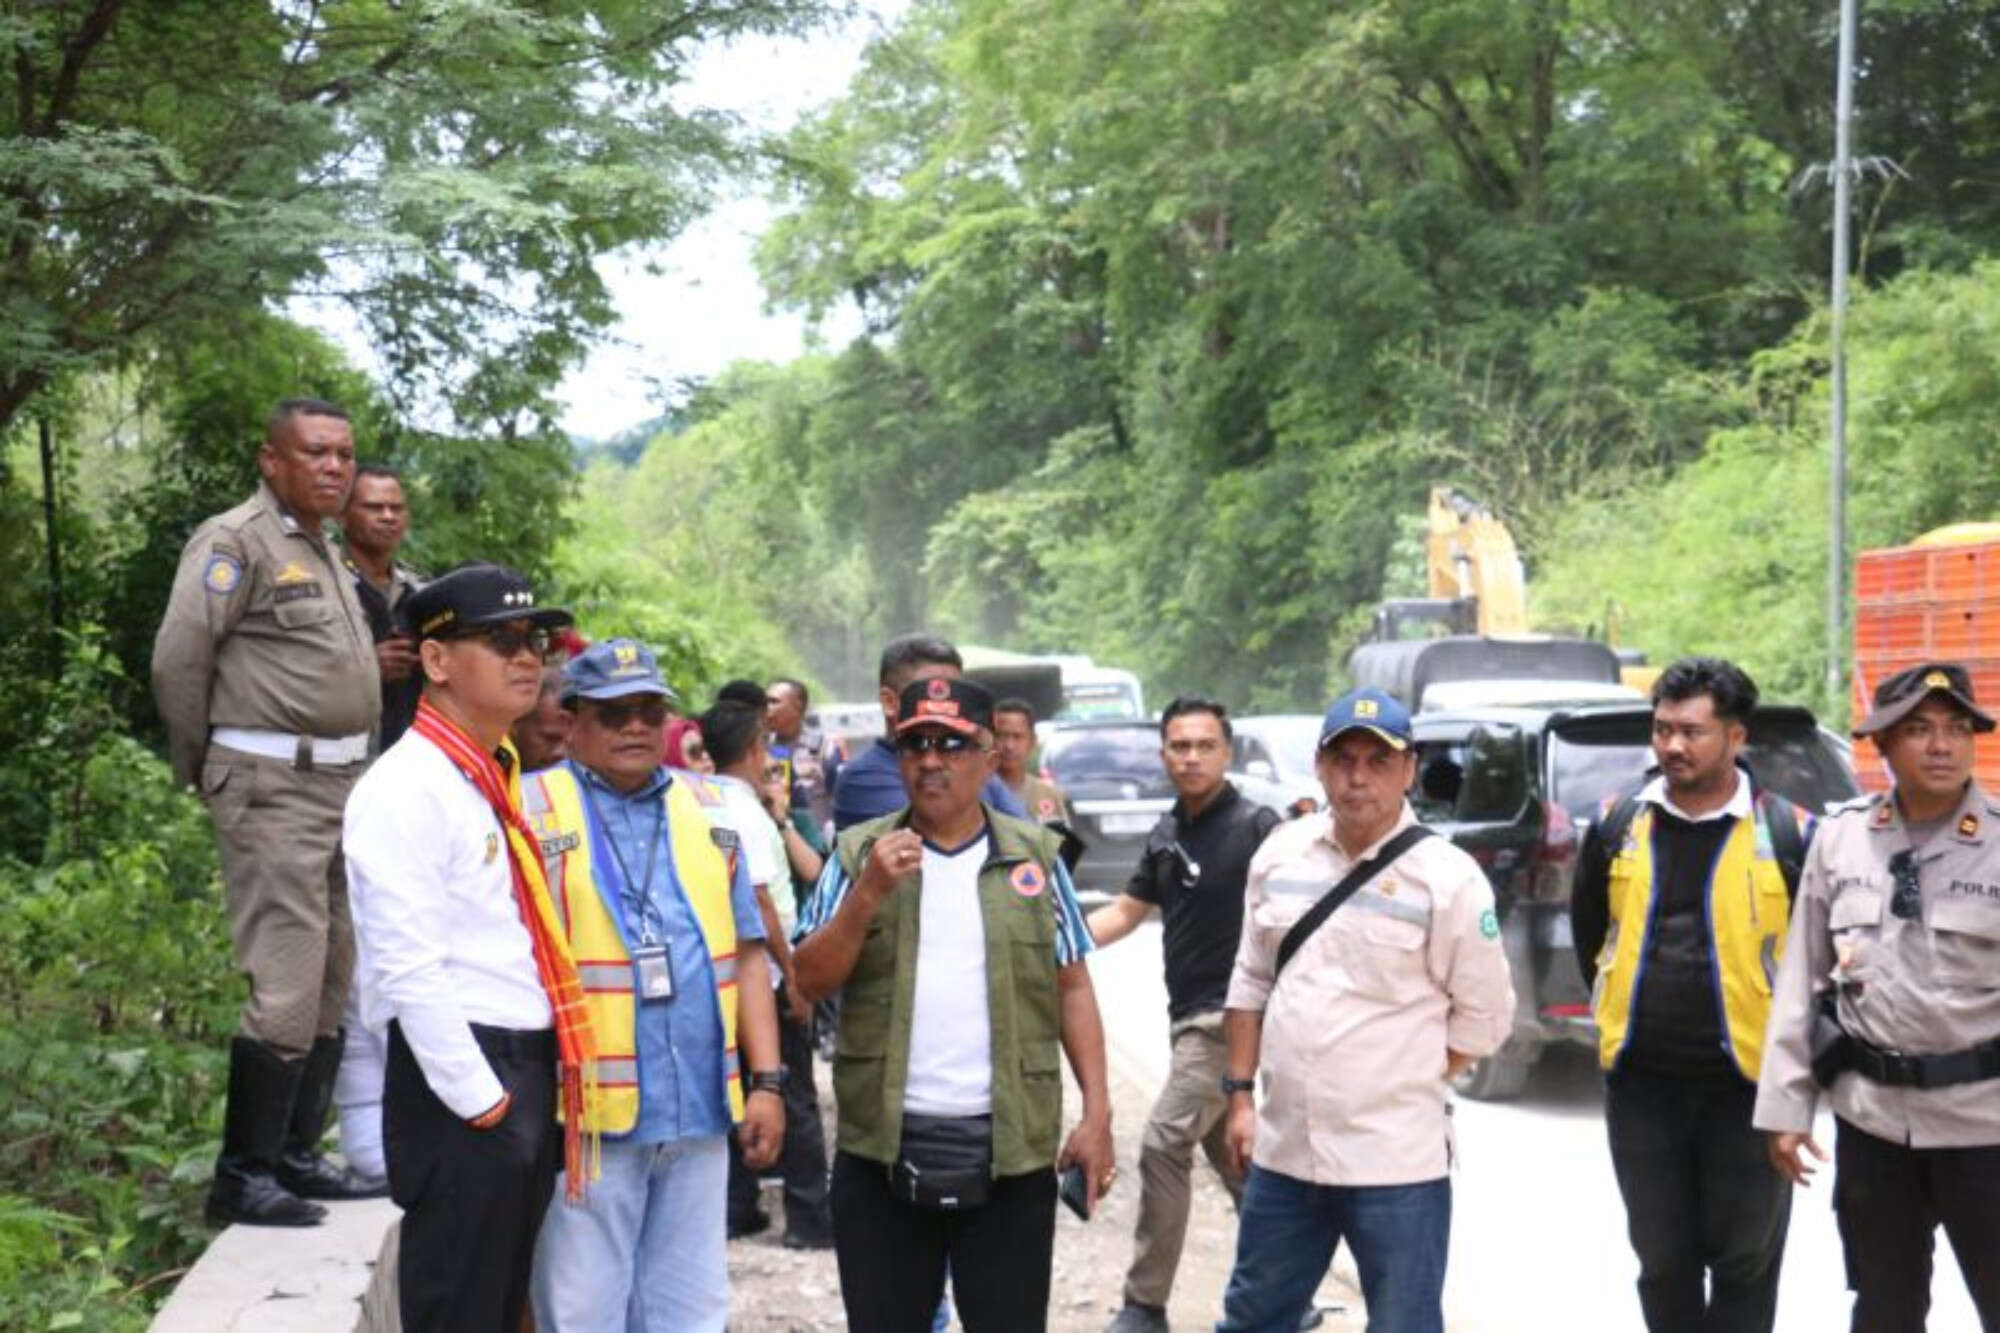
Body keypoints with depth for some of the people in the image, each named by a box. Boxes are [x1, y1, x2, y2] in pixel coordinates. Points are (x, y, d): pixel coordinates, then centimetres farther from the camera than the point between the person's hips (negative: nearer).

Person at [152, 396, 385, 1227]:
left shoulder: (321, 552, 17)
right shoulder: (238, 542, -10)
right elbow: (177, 662, -13)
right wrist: (199, 767, -4)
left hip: (340, 783, 9)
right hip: (272, 790, -9)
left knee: (330, 984, 12)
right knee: (286, 989, -11)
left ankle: (295, 1155, 22)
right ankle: (240, 1179, -4)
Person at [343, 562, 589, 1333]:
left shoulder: (501, 783, 15)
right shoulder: (406, 790, -14)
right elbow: (408, 970, -20)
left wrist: (532, 1090, 15)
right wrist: (479, 1100, -17)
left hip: (527, 1075, 9)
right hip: (463, 1086, -9)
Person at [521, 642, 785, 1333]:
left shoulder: (707, 809, 13)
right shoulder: (533, 810, -1)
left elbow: (744, 956, 15)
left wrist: (766, 1082, 8)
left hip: (699, 1112, 5)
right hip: (588, 1117, -4)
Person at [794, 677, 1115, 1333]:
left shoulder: (1033, 855, 6)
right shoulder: (859, 854, 5)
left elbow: (1072, 986, 7)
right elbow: (810, 980, -1)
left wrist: (1097, 1112, 1)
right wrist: (869, 893, -14)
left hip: (1011, 1151, 0)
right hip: (883, 1148, 0)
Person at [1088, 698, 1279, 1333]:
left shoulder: (1257, 827, -11)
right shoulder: (1166, 834, 10)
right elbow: (1128, 911, 17)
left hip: (1231, 1015, -8)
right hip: (1188, 1015, 8)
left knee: (1163, 1145, -12)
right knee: (1225, 1151, 16)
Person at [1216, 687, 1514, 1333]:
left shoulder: (1448, 878, -11)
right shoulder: (1280, 854, 5)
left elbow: (1484, 1016, -4)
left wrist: (1402, 1088, -2)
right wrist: (1241, 1094, 10)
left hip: (1395, 1162, -5)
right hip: (1283, 1151, 5)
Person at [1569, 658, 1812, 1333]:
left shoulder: (1788, 832, -7)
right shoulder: (1617, 823, 2)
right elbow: (1588, 930, 17)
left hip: (1748, 1087, -3)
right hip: (1641, 1083, 3)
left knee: (1745, 1264, 8)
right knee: (1663, 1264, 13)